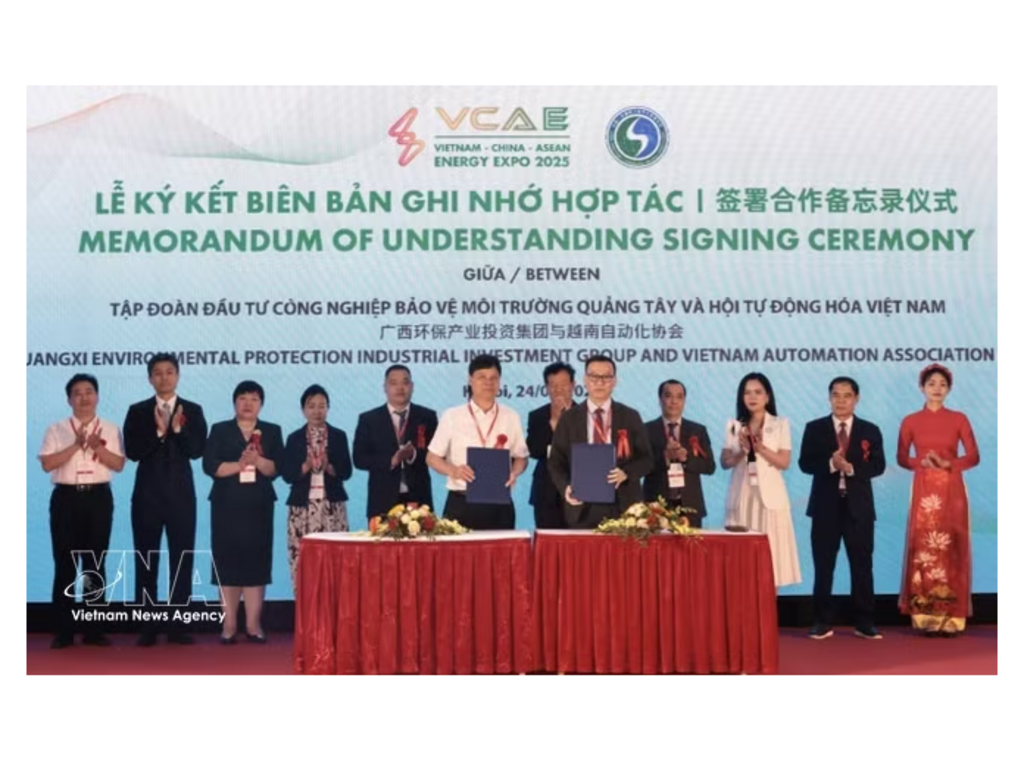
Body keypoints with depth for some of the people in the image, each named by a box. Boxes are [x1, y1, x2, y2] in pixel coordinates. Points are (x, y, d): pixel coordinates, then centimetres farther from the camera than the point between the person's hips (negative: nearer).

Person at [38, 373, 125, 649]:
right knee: (65, 563, -1)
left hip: (99, 498, 1)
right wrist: (76, 445, -14)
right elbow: (47, 464, -6)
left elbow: (119, 464, -1)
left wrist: (98, 447, -16)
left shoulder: (111, 429, 8)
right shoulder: (56, 429, 5)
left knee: (95, 563, 4)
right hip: (66, 497, -1)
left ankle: (94, 630, 9)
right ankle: (63, 632, 3)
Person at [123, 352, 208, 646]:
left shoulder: (193, 410, 4)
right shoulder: (137, 411, 4)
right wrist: (158, 431, -19)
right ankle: (147, 627, 9)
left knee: (182, 558, 2)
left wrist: (178, 429, -21)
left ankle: (178, 626, 8)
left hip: (181, 494, 0)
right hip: (148, 493, 0)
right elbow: (132, 452, -7)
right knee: (146, 560, 3)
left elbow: (197, 450, -6)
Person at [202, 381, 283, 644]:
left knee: (256, 561, -3)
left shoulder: (272, 431, 10)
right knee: (228, 561, -3)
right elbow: (210, 465, -4)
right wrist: (239, 465, -16)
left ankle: (253, 624, 1)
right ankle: (229, 624, 2)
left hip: (259, 506, 1)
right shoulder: (220, 430, 8)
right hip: (227, 505, -1)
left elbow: (276, 468, -1)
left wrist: (257, 460, -19)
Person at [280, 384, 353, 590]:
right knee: (302, 557, -5)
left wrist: (328, 467, -15)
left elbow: (346, 472, 3)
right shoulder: (294, 438, 7)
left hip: (333, 505, 0)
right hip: (302, 506, 0)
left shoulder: (339, 436, 7)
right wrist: (306, 466, -14)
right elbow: (286, 474, 2)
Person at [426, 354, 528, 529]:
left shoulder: (511, 417, 7)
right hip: (461, 504, -1)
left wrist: (514, 473, -10)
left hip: (499, 505, 2)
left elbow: (521, 457, 13)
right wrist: (453, 471, -16)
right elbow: (432, 457, 5)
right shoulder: (452, 416, 2)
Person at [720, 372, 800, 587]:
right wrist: (742, 451, -13)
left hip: (770, 496, -2)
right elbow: (725, 462, 5)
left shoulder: (780, 424, 3)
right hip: (741, 497, 2)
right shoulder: (733, 425, 9)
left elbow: (784, 462, -2)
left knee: (771, 556, -3)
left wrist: (761, 449, -16)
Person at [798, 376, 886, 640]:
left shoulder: (870, 430, 7)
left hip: (859, 506, 1)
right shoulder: (814, 428, 5)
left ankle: (864, 623, 11)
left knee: (862, 565, 4)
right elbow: (805, 463, -4)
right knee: (823, 566, 3)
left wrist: (851, 467, -19)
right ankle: (823, 622, 10)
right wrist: (830, 464, -21)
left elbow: (878, 465, -3)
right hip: (826, 505, 0)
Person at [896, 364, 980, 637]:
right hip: (924, 492, 0)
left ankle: (951, 618, 2)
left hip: (951, 491, 0)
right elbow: (901, 458, 7)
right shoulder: (911, 421, 5)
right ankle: (925, 617, 0)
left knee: (951, 550, -2)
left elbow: (973, 457, 2)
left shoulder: (959, 419, 4)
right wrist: (922, 462, -12)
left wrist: (946, 463, -14)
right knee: (923, 550, -4)